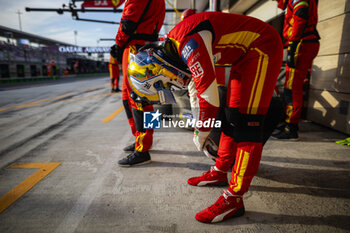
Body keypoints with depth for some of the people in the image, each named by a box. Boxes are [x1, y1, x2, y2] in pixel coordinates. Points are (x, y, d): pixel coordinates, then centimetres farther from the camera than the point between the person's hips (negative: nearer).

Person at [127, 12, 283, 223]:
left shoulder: (188, 42, -28)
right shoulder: (173, 45, 3)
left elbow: (209, 97, -26)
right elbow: (200, 84, 12)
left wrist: (201, 133, -10)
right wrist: (201, 129, 15)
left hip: (262, 49, -10)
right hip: (246, 54, 10)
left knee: (246, 123, -15)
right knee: (231, 117, 11)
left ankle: (234, 199, -8)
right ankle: (220, 172, 24)